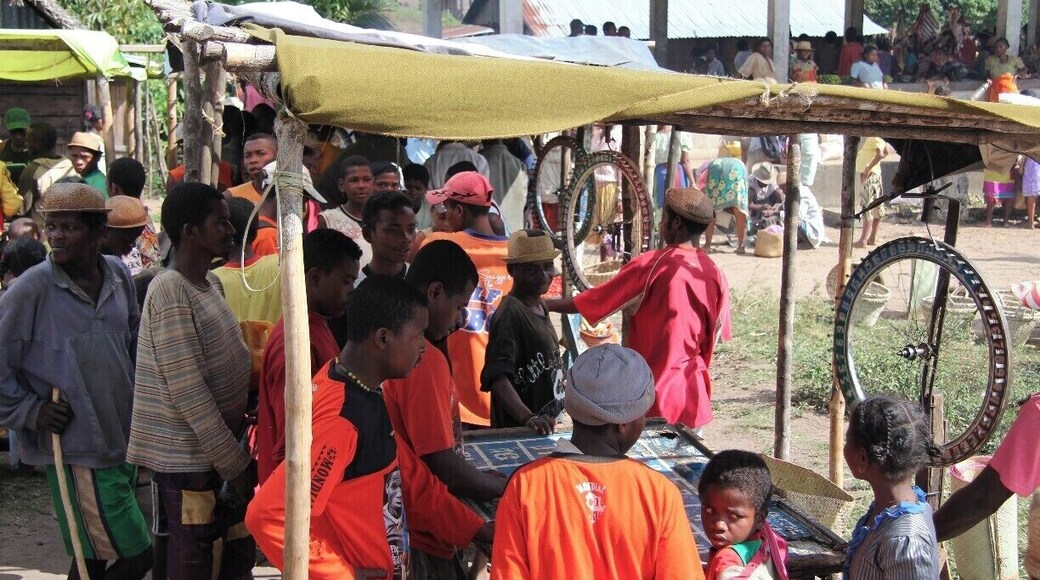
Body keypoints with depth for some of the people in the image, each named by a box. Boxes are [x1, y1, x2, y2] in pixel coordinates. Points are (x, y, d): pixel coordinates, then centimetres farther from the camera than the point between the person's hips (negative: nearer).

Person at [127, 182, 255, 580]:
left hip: (220, 450, 9)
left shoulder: (209, 282, 10)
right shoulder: (171, 293, -19)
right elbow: (189, 393, -22)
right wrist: (235, 463, -19)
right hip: (190, 459, -9)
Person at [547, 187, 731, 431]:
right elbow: (716, 335, 7)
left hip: (651, 393, -4)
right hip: (692, 393, 4)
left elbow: (593, 301, -10)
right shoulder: (715, 275, -2)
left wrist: (543, 304, 3)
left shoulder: (650, 265, -14)